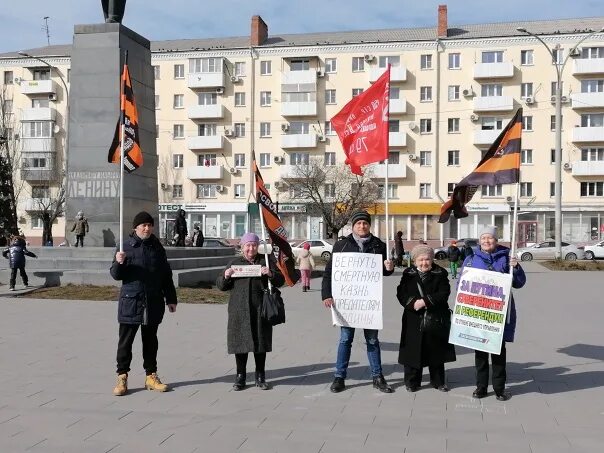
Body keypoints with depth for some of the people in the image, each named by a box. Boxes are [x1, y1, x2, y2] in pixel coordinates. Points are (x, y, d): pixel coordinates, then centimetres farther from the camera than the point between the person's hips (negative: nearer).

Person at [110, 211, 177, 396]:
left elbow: (166, 275, 12)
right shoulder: (127, 246, -3)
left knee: (150, 340, 11)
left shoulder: (157, 247, 7)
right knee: (125, 341, 1)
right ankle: (122, 377, 9)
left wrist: (171, 299, 11)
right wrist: (119, 263, -25)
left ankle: (151, 376, 19)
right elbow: (116, 275, -4)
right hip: (130, 301, -3)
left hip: (153, 302, 3)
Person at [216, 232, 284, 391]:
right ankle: (240, 376, 14)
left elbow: (280, 281, 6)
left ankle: (260, 377, 16)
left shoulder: (266, 260, 10)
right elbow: (220, 285, 12)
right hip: (239, 310, 1)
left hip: (260, 309, 0)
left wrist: (271, 274, -14)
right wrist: (225, 276, -9)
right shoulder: (234, 263, 12)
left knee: (260, 341, 4)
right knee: (240, 341, 2)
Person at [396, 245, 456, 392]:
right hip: (414, 320, 0)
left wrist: (425, 301, -19)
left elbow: (444, 294, -10)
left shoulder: (440, 274, 1)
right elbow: (401, 294, -3)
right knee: (413, 351, 3)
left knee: (436, 351, 9)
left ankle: (438, 381, 23)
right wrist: (413, 303, -21)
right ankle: (412, 382, 15)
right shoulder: (408, 274, 4)